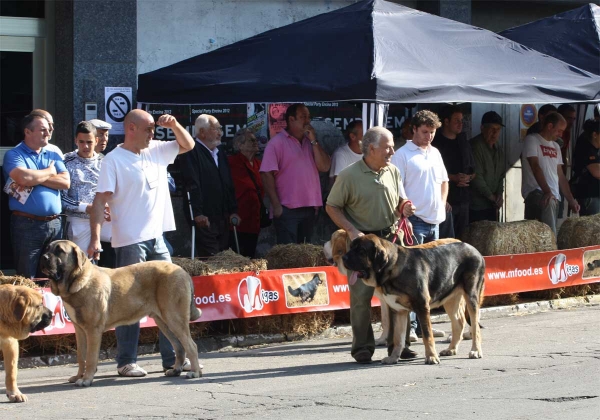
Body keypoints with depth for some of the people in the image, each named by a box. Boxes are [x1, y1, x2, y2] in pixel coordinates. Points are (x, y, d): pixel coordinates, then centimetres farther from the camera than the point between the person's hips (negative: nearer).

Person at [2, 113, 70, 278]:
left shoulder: (53, 155, 14)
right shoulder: (14, 155, -1)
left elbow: (66, 182, 0)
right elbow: (24, 178, -21)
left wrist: (36, 178, -10)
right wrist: (49, 172, -3)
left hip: (54, 223, 5)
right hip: (27, 225, -5)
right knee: (27, 281, -2)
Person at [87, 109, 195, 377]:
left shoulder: (156, 151, 12)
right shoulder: (113, 160, -8)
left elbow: (188, 145, 22)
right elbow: (100, 200, -13)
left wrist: (174, 125, 3)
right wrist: (95, 239, -21)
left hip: (157, 239, 7)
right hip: (129, 242, -7)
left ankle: (173, 357, 12)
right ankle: (126, 362, 3)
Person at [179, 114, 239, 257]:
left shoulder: (220, 155, 21)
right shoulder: (192, 152, -8)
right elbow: (192, 185, -16)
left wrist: (233, 211, 15)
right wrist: (198, 213, -23)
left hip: (223, 219, 8)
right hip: (204, 219, -8)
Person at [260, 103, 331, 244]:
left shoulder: (310, 142, 14)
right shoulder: (277, 142, -4)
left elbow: (324, 167, 4)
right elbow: (267, 174, -10)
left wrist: (314, 141, -4)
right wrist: (276, 205, -15)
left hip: (309, 208, 6)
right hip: (287, 210, -6)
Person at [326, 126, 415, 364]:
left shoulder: (393, 172, 7)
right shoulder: (349, 176, -8)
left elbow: (400, 201, 17)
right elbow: (332, 207, -3)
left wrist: (405, 208, -8)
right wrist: (351, 230, -13)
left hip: (390, 238, 4)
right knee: (361, 295, -4)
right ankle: (362, 347, 5)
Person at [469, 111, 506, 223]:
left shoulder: (498, 149, 16)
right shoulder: (475, 146, -13)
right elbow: (476, 176, -16)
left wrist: (499, 194, 5)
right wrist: (491, 196, -8)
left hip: (491, 205, 8)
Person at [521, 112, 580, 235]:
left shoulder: (555, 147, 23)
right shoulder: (532, 140, 0)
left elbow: (560, 175, 23)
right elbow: (535, 167, -14)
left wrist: (571, 200, 13)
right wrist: (547, 192, -26)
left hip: (553, 197, 8)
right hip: (535, 192, -8)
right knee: (549, 204, -37)